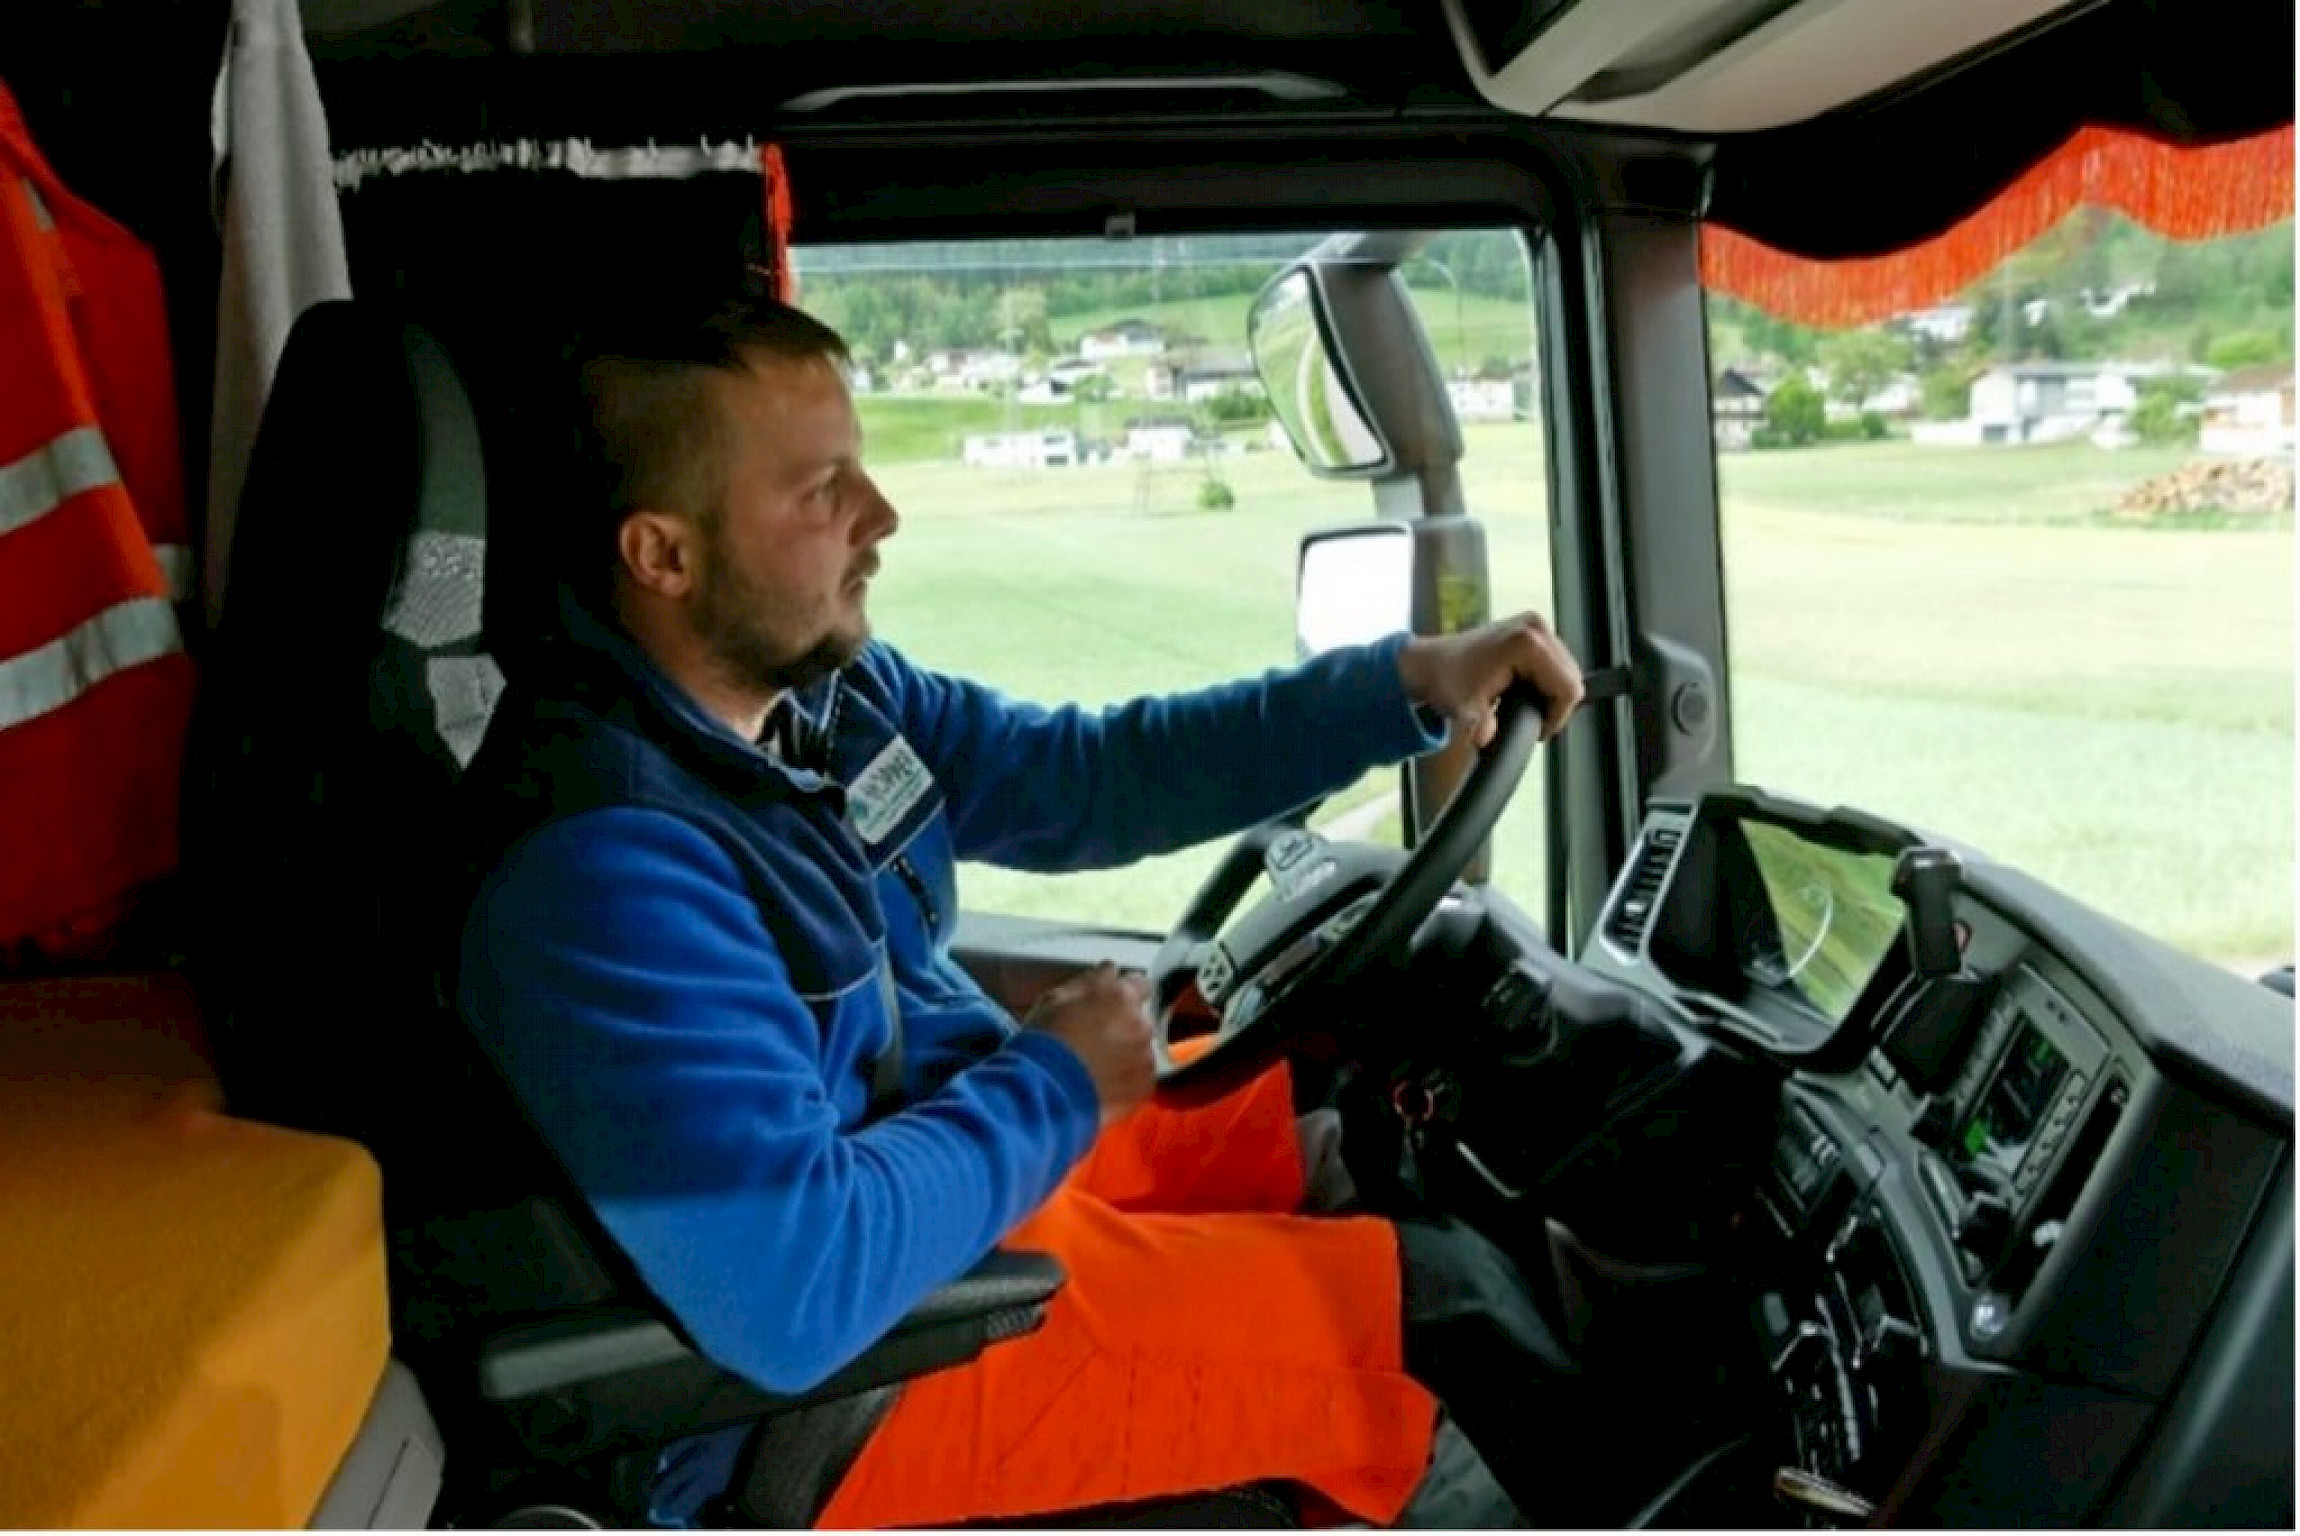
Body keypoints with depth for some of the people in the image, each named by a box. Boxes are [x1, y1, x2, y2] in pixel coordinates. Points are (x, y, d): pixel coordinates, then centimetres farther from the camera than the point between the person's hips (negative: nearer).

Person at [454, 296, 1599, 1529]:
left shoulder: (818, 685, -2)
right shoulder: (604, 866, -31)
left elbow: (1088, 778, 6)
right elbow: (795, 1293, -35)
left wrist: (1409, 682, -2)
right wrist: (1055, 1087, -20)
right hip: (851, 1376, -9)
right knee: (1420, 1291, -7)